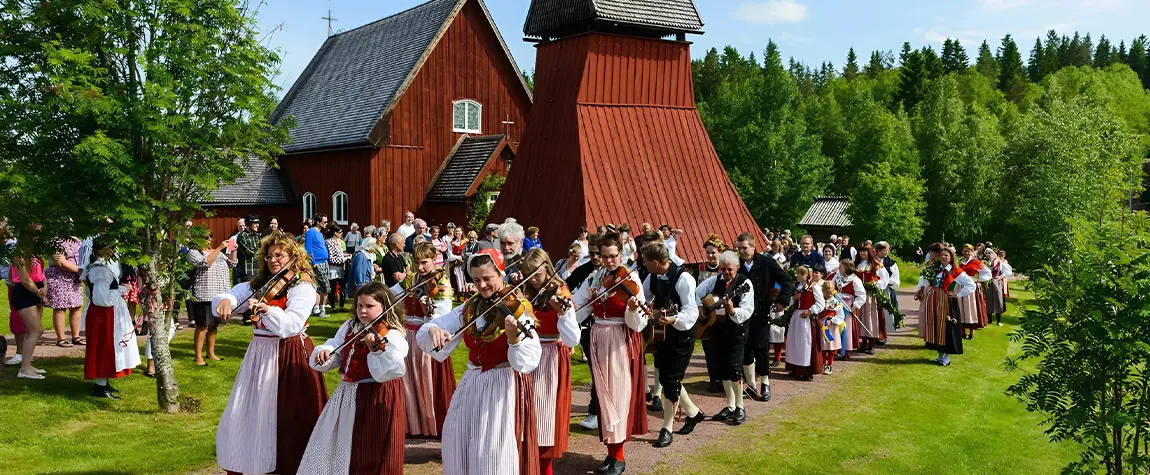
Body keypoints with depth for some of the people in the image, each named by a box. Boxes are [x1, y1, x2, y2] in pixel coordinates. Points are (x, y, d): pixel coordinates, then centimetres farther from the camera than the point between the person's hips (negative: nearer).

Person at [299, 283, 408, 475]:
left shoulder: (392, 336, -15)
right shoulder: (349, 328, 9)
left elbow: (394, 371, -26)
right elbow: (335, 348, 7)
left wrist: (376, 350, -39)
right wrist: (323, 353, -14)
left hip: (377, 399, -7)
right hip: (347, 396, 8)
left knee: (372, 452, 4)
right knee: (339, 445, 19)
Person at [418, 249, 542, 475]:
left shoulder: (516, 308, -11)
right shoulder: (469, 309, 5)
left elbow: (527, 362, -21)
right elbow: (425, 332, 3)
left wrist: (514, 337, -40)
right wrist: (432, 330, -20)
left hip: (505, 386, -5)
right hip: (472, 387, 5)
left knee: (496, 454, -6)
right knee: (459, 445, 8)